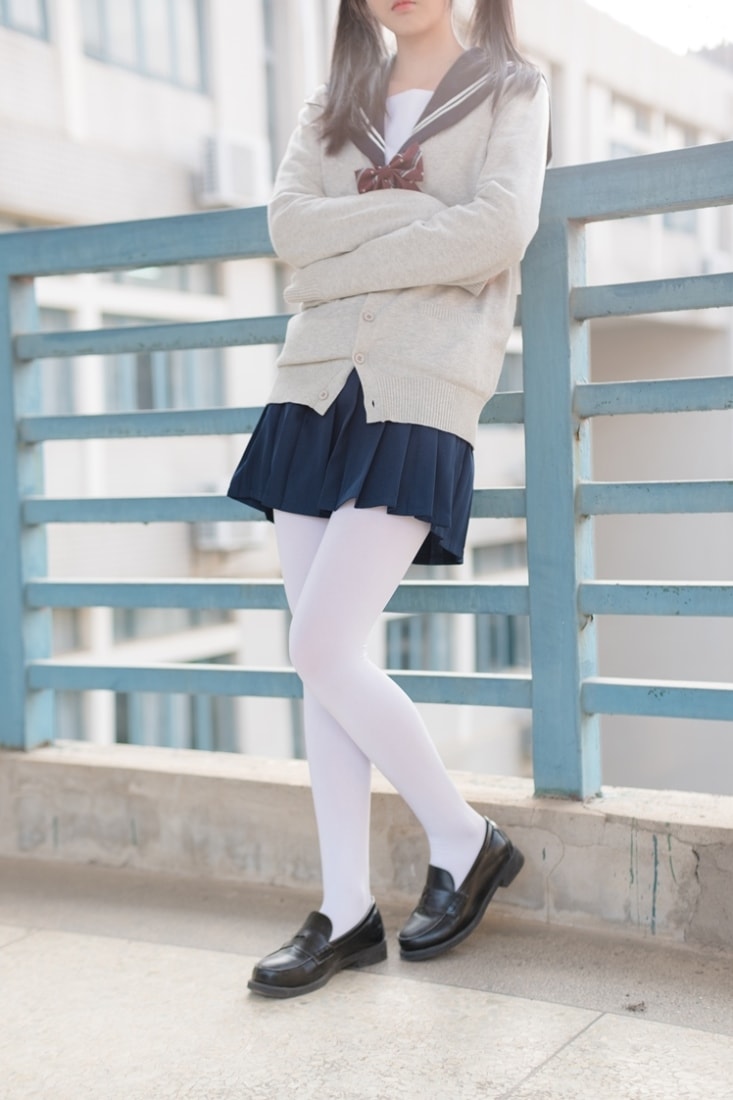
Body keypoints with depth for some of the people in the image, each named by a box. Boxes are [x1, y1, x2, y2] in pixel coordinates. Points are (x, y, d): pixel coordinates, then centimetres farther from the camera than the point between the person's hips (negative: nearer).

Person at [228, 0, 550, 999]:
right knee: (325, 662, 1)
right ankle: (347, 914, 10)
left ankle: (464, 841, 8)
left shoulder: (512, 91, 9)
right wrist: (414, 208, -8)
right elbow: (289, 222, 1)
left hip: (422, 395, -5)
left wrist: (347, 262, -5)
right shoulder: (334, 107, 20)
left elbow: (501, 229, -10)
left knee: (323, 651, -13)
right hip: (317, 387, 5)